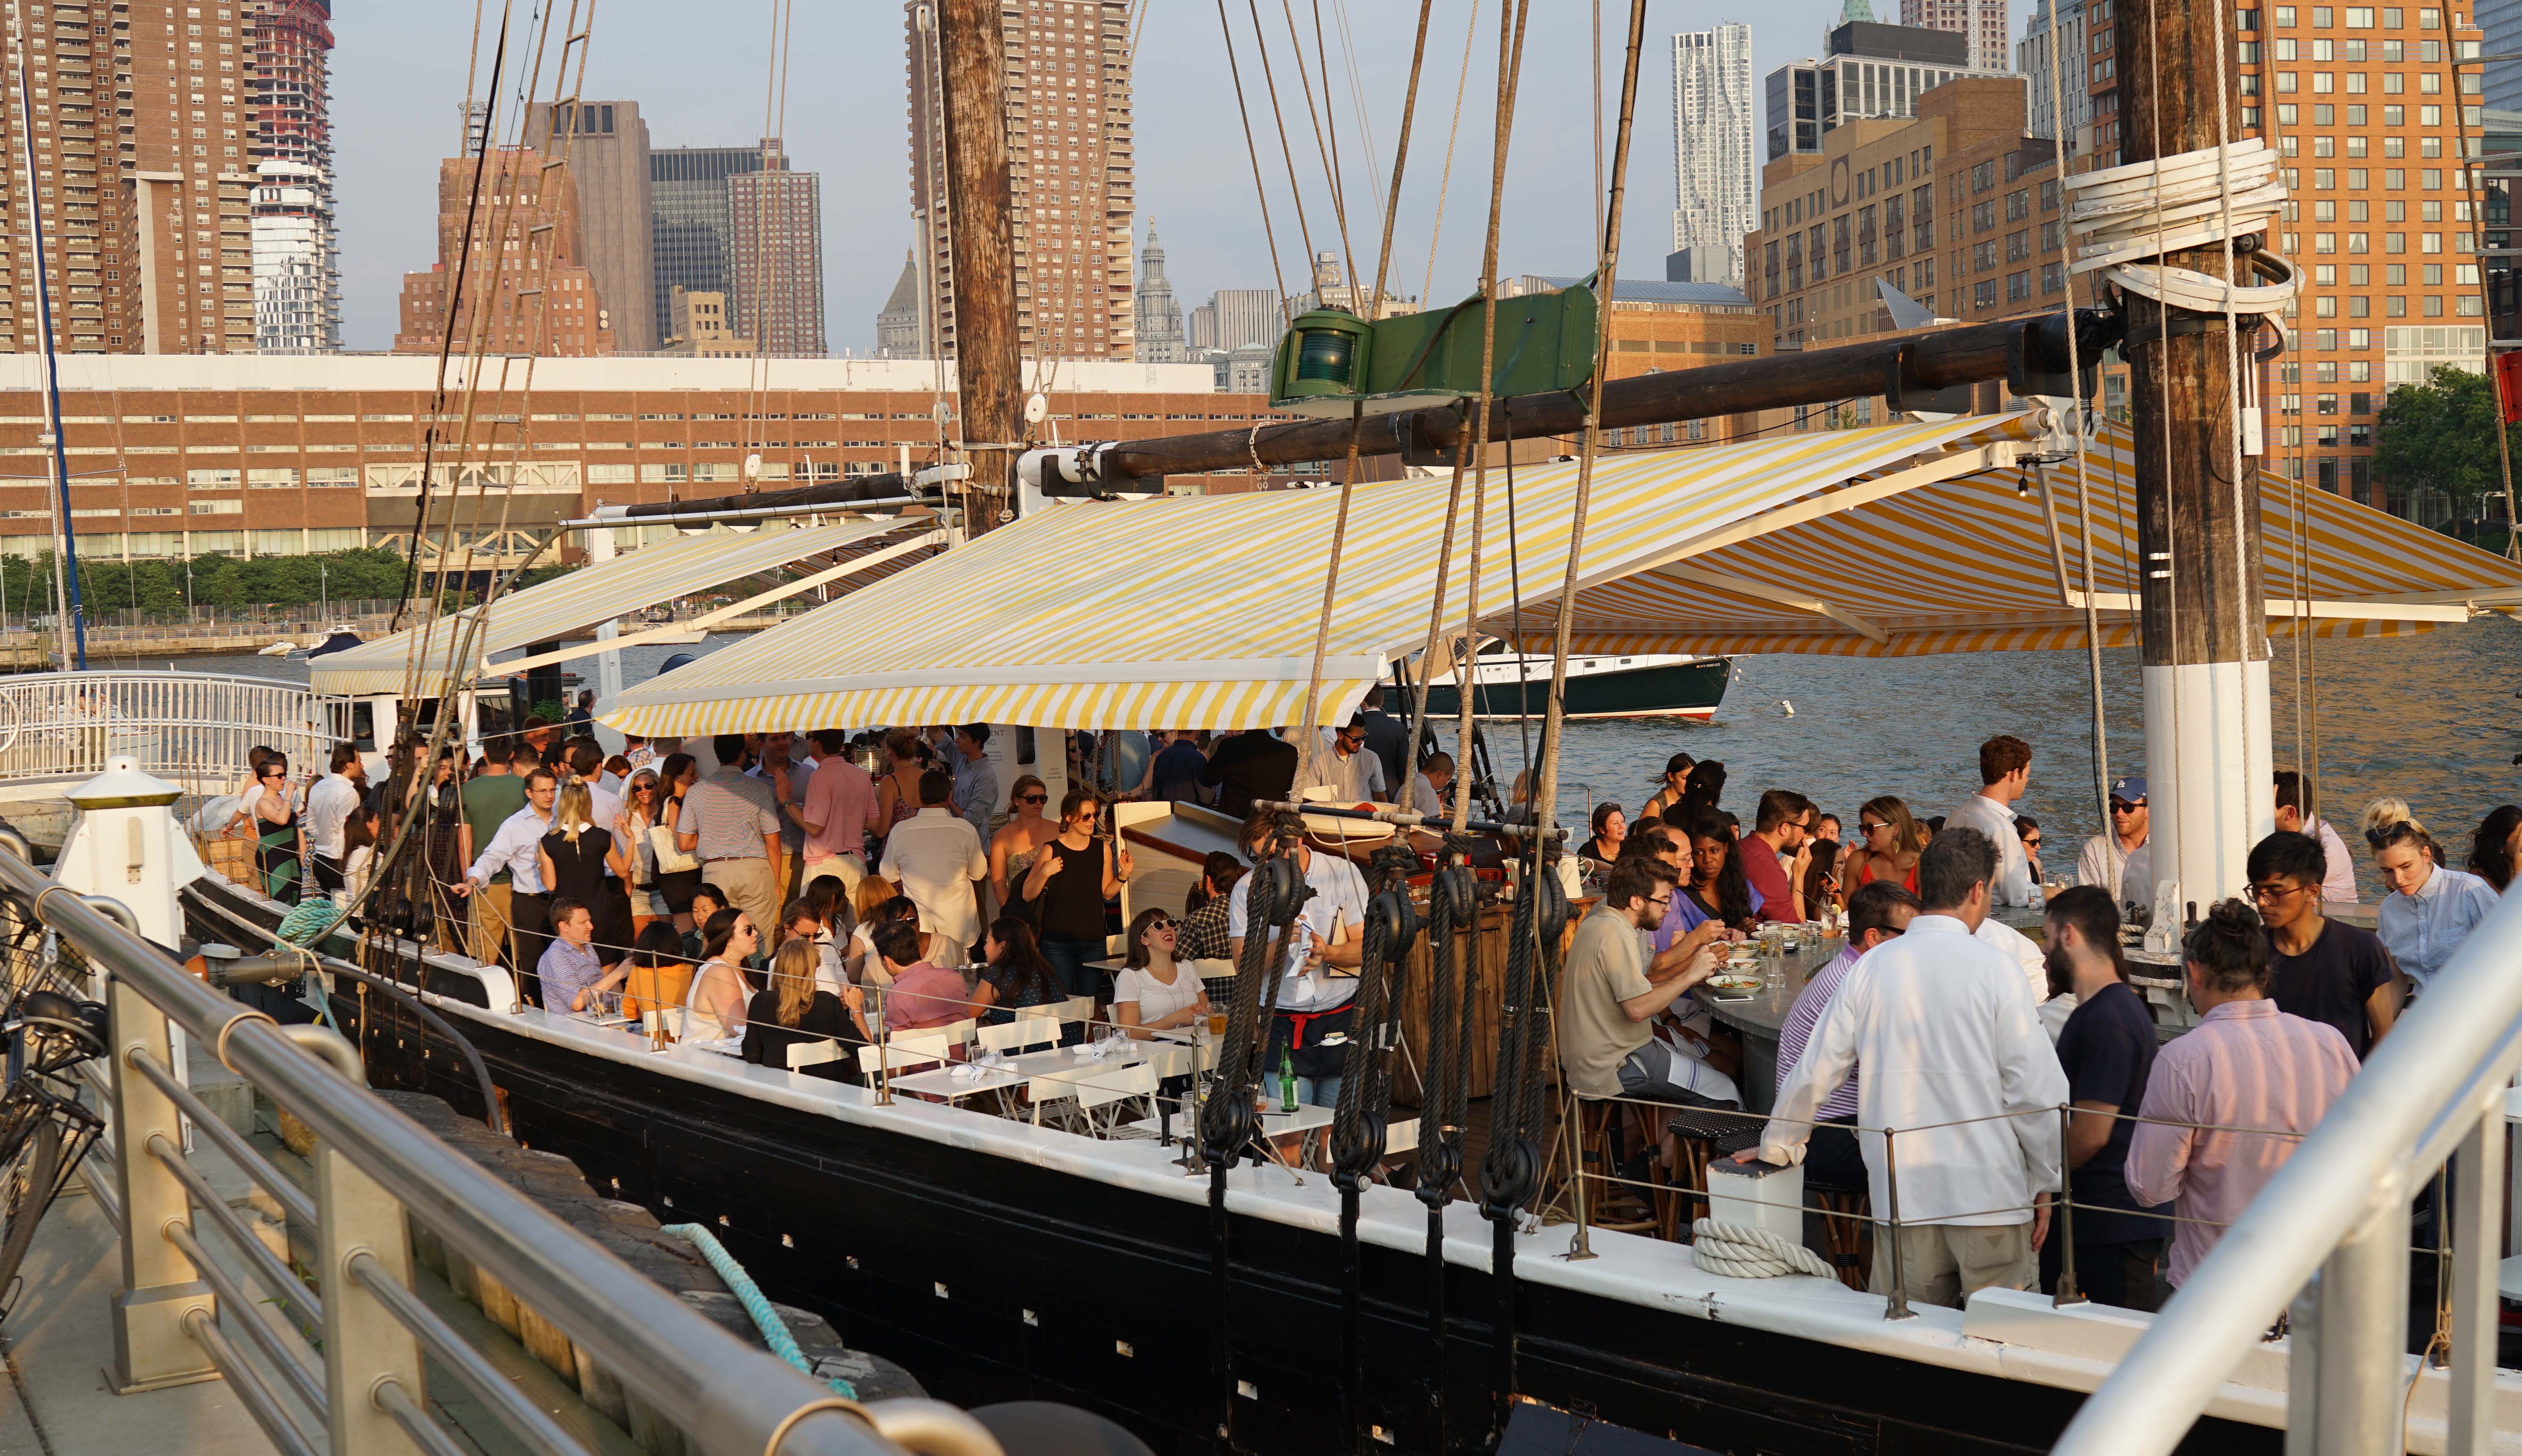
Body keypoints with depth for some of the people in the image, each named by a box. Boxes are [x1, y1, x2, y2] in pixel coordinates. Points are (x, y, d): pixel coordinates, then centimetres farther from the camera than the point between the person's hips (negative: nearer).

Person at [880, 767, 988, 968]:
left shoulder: (900, 831, -6)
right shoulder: (966, 829, -8)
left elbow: (888, 875, 11)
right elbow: (979, 874, 9)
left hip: (917, 927, 0)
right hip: (959, 926, 0)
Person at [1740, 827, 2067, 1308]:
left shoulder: (1872, 968, 2)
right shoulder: (1995, 970, -6)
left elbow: (1814, 1074, 8)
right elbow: (2034, 1090, -6)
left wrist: (1777, 1147, 24)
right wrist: (2042, 1185, 6)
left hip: (1903, 1194, 3)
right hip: (1989, 1194, -3)